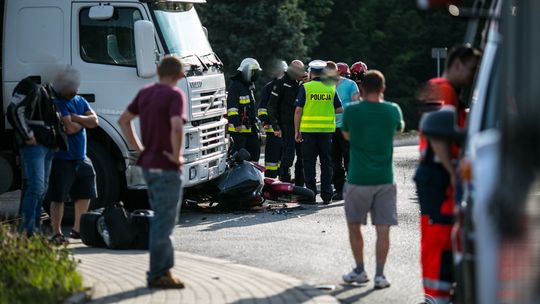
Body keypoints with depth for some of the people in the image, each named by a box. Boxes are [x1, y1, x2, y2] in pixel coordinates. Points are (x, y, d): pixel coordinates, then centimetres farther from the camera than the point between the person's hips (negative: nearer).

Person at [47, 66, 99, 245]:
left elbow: (94, 121, 1)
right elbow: (70, 128, -22)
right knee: (58, 197, -5)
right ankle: (57, 233, -1)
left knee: (85, 195, 14)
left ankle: (77, 229, 28)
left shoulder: (80, 102, 13)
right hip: (62, 158, -8)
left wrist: (75, 118, -12)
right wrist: (83, 122, -3)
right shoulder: (59, 103, -12)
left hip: (81, 158, 8)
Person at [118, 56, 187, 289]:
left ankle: (164, 268, 25)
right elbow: (176, 127, -30)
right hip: (167, 167, -8)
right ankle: (157, 275, 2)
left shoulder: (145, 93, 9)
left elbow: (124, 120, 17)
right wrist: (177, 155, -17)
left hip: (148, 164, 8)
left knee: (161, 218, 18)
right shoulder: (174, 95, -14)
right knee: (164, 221, -2)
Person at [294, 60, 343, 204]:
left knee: (309, 162, 5)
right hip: (327, 129, 2)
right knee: (326, 162, 9)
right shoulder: (331, 88, 4)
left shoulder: (305, 88, -4)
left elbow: (298, 110, -7)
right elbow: (340, 109, 5)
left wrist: (297, 131, 0)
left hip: (308, 129, -2)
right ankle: (326, 194, 8)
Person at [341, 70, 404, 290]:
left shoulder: (351, 111, -8)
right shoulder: (392, 110, -2)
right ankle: (380, 275, 1)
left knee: (354, 226, 16)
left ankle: (360, 271, 20)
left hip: (358, 180, -1)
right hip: (385, 179, 1)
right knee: (383, 229, 4)